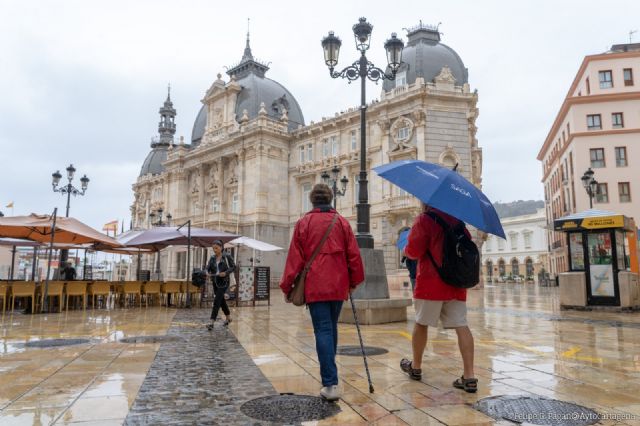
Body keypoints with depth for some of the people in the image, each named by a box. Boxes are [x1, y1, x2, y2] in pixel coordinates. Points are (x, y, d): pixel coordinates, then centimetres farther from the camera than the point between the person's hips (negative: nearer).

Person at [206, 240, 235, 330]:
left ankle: (212, 323, -15)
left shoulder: (227, 256, -6)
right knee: (221, 300, 16)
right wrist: (207, 272, -21)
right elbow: (208, 268, 2)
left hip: (223, 281, -6)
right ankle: (228, 317, 35)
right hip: (215, 281, 6)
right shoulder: (212, 258, 8)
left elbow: (233, 267, -4)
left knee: (217, 301, -13)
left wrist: (226, 273, -19)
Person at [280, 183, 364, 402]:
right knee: (332, 328, 19)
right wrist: (354, 281, 15)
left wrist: (287, 287, 3)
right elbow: (353, 254, 4)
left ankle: (330, 384, -9)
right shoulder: (342, 222, 5)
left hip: (315, 286, -3)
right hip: (338, 286, 3)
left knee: (323, 331, -3)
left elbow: (295, 257, -4)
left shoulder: (304, 223, -2)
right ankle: (329, 373, 33)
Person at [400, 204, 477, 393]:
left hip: (431, 282, -5)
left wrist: (406, 251, 9)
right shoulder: (457, 220, 11)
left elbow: (414, 251, -11)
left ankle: (416, 367, 25)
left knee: (421, 324, 11)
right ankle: (469, 376, -6)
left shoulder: (424, 219, -8)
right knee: (461, 326, 0)